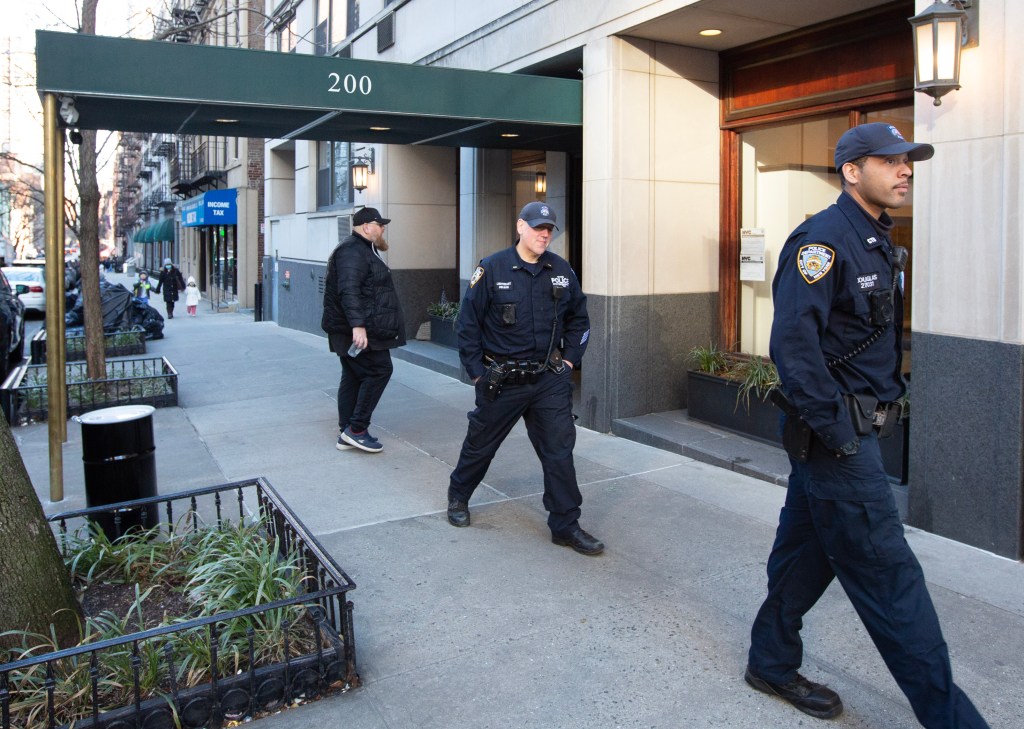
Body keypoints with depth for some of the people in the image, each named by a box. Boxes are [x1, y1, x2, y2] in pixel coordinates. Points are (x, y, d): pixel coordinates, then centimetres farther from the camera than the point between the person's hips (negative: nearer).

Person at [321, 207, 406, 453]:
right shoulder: (352, 251, -14)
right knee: (379, 370, -9)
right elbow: (348, 291, -26)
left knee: (353, 377, 11)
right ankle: (356, 428, -6)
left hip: (354, 331, 11)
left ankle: (347, 434, 15)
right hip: (360, 331, -11)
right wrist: (358, 324, -35)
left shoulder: (362, 250, 21)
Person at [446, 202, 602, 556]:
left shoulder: (561, 270, 2)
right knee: (481, 444, 15)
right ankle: (458, 496, 41)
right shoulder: (492, 269, -9)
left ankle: (566, 525, 10)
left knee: (559, 450, 0)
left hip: (550, 380, 3)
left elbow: (578, 318, 14)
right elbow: (468, 324, -5)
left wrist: (569, 360, 6)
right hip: (502, 380, -2)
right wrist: (477, 373, -6)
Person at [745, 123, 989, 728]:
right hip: (836, 436, -10)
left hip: (858, 428, 10)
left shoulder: (878, 241, 15)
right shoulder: (823, 239, -16)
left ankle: (772, 663, 32)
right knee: (888, 573, -1)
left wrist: (888, 402, 11)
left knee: (807, 551, 17)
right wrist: (834, 428, -23)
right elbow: (793, 340, -25)